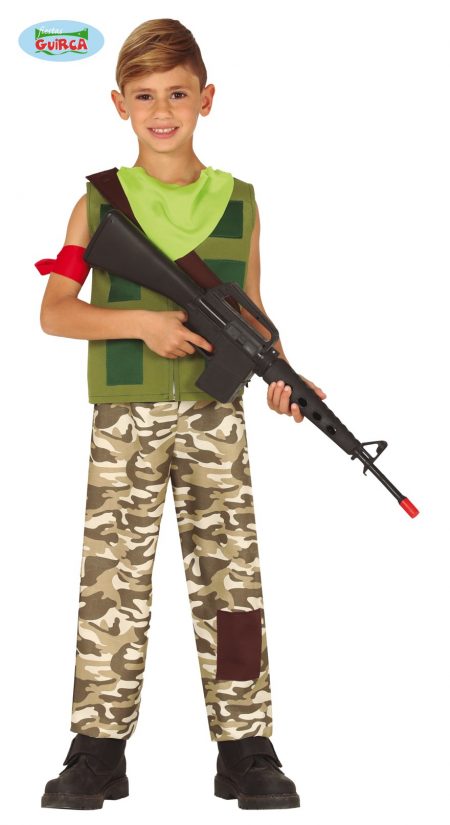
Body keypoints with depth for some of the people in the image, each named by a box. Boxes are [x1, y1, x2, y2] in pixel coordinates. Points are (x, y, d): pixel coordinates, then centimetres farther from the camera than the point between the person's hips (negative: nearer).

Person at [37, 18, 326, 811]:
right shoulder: (98, 202, 3)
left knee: (231, 577, 1)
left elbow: (252, 314, 13)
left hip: (215, 417, 1)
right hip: (124, 420, -1)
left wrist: (278, 377, -5)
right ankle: (99, 750, 10)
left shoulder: (238, 203, 8)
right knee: (113, 581, 1)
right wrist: (140, 322, -14)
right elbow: (54, 310, 0)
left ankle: (246, 749, 8)